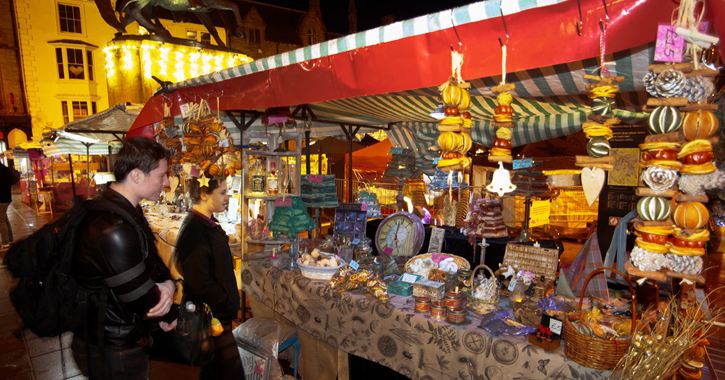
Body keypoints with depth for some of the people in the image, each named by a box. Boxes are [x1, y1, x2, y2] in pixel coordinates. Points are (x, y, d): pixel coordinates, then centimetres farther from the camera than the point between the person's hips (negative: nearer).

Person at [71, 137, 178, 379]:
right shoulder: (112, 231, -34)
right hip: (113, 354, -9)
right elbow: (141, 297, -26)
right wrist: (170, 316, -7)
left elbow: (150, 258, 7)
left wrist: (167, 282, -14)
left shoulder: (127, 210, 0)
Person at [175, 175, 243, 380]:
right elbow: (201, 283, -24)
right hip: (211, 317, -9)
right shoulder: (194, 229, -21)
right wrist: (228, 307, -13)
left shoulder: (209, 224, 8)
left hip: (219, 313, 9)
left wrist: (230, 304, 11)